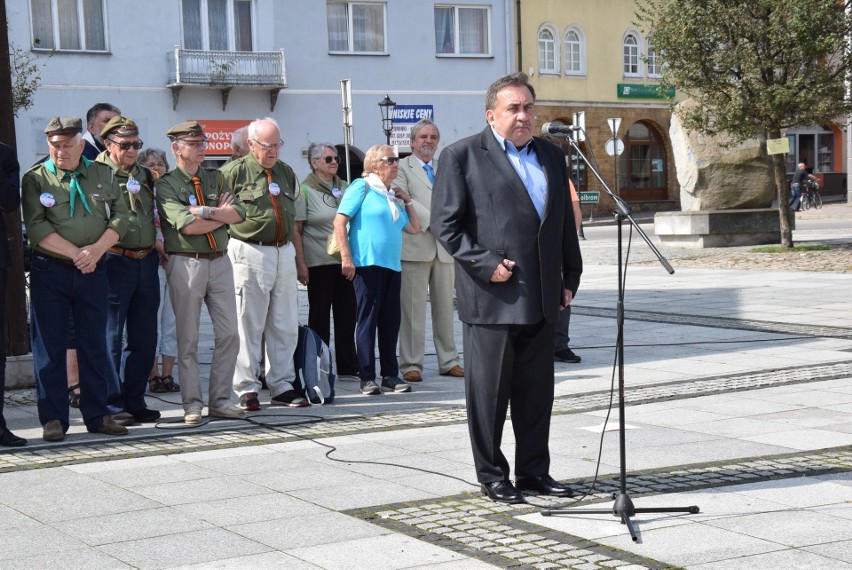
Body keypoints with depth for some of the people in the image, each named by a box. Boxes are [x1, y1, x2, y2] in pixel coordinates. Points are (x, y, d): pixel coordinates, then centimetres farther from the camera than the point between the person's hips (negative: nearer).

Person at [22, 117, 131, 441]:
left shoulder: (102, 175, 10)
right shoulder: (35, 179, 1)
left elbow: (119, 217, 4)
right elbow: (36, 227, -10)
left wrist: (96, 250, -12)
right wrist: (76, 253, -16)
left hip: (94, 270, 3)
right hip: (50, 271, -2)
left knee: (95, 343, 6)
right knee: (50, 345, 0)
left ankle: (97, 414, 14)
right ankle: (53, 418, 6)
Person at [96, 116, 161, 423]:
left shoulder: (145, 175, 16)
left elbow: (155, 214, 25)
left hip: (147, 261, 6)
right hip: (114, 260, -6)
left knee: (144, 337, 9)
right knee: (110, 337, -1)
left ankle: (134, 401, 19)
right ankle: (113, 405, 7)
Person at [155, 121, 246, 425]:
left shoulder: (215, 178, 14)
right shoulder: (166, 184, -3)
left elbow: (238, 213, 0)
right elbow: (187, 226, -16)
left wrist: (206, 211, -12)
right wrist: (222, 215, -4)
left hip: (219, 261, 5)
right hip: (186, 262, -5)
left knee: (229, 334, 3)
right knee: (188, 338, 0)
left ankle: (220, 400, 12)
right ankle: (192, 404, 7)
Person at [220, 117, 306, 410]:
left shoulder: (286, 173, 15)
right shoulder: (234, 172, -5)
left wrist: (298, 256, 19)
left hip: (284, 252, 6)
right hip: (250, 253, -6)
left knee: (285, 326, 9)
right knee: (248, 324, 0)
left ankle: (282, 386, 18)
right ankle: (246, 389, 7)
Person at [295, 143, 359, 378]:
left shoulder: (344, 187, 13)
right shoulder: (305, 190, -3)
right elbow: (295, 230, -6)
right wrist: (300, 264, -12)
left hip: (345, 260, 5)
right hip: (319, 262, -5)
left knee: (347, 314, 7)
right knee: (319, 316, 2)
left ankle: (348, 367, 15)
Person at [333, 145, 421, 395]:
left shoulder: (391, 195, 19)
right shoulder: (362, 187, -2)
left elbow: (414, 228, 25)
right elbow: (339, 222, -9)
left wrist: (407, 201, 17)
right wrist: (346, 258, -16)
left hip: (392, 265, 7)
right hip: (367, 264, -7)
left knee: (390, 321, 8)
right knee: (367, 320, -3)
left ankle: (390, 375, 15)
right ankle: (367, 377, 0)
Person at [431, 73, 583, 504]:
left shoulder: (552, 156, 16)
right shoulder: (462, 156, -3)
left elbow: (565, 224, 19)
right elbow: (445, 223, -7)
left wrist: (570, 278, 13)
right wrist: (485, 263, -15)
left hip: (541, 300, 6)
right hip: (491, 297, -5)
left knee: (537, 392, 11)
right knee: (488, 392, 2)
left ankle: (534, 470, 22)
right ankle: (492, 477, 12)